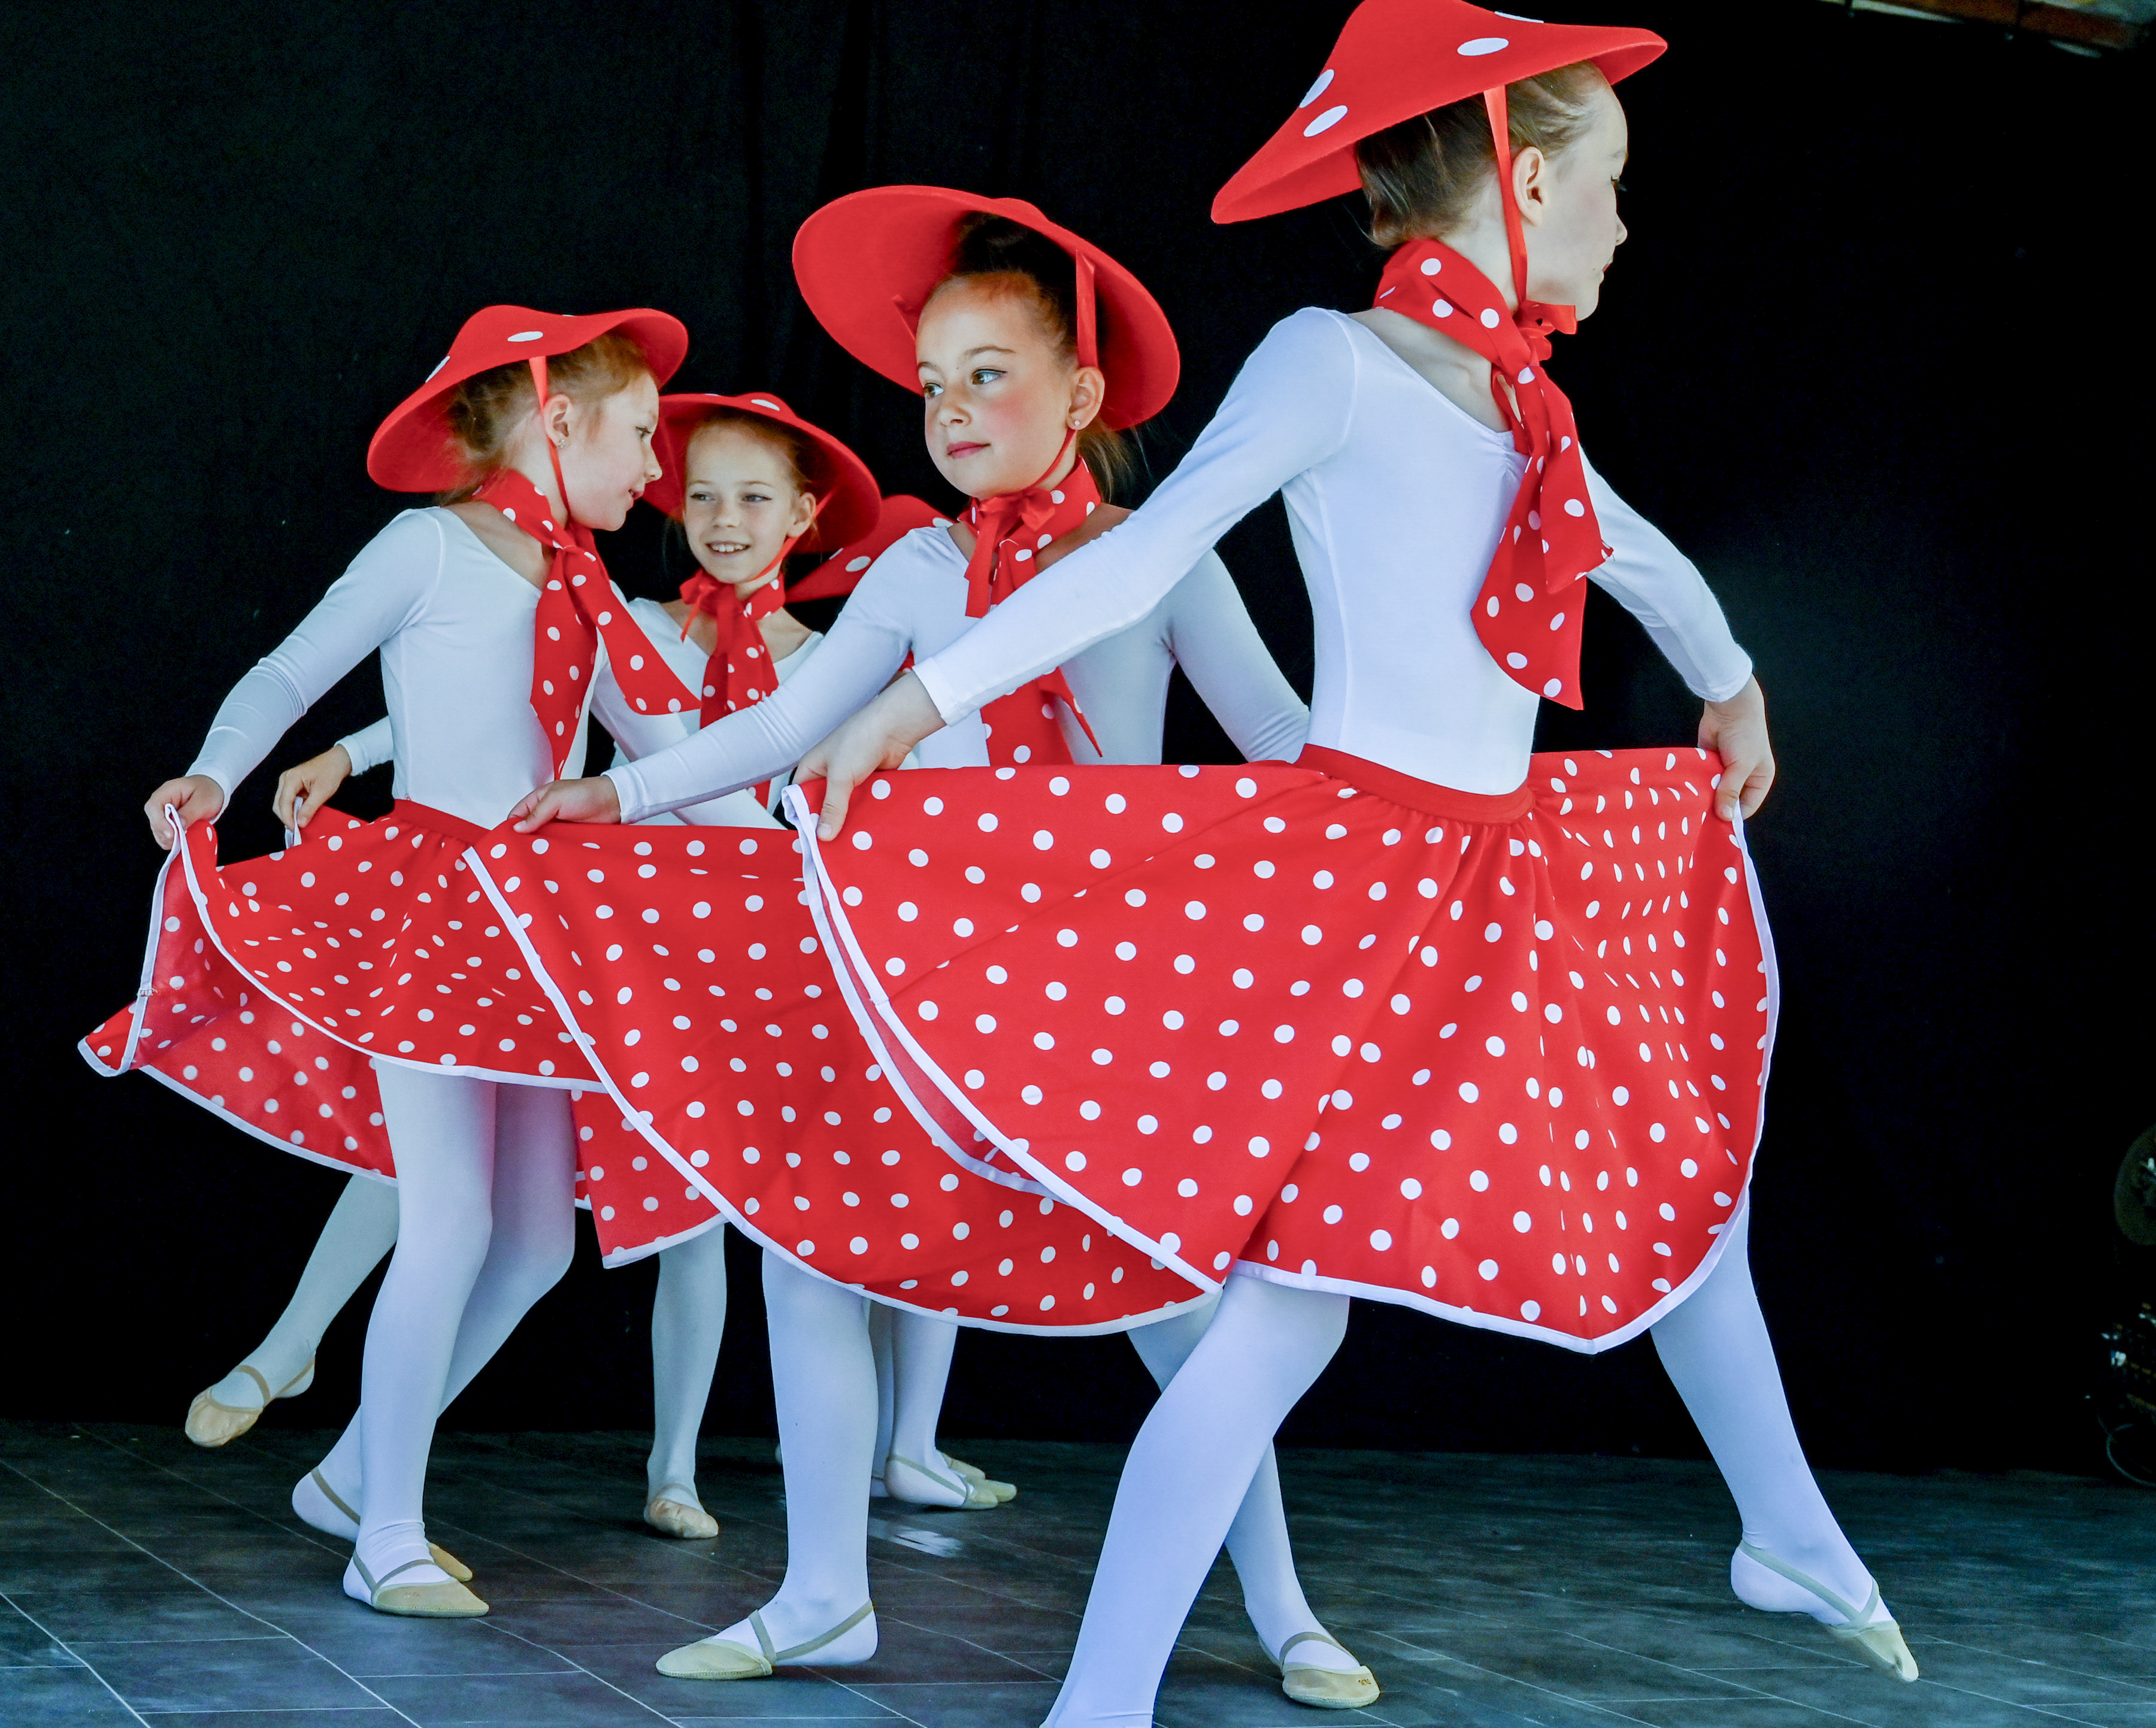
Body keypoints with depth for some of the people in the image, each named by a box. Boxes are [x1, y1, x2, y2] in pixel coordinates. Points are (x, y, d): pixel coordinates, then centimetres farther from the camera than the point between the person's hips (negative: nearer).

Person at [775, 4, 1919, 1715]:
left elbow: (1650, 562, 30)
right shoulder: (1339, 359, -10)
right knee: (1291, 1304, -12)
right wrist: (922, 696, -19)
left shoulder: (1518, 402, 12)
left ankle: (1791, 1539, 43)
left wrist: (1733, 686, 45)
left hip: (1520, 889, 8)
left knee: (1692, 1185, 21)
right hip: (1351, 894, -8)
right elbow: (1147, 554, -14)